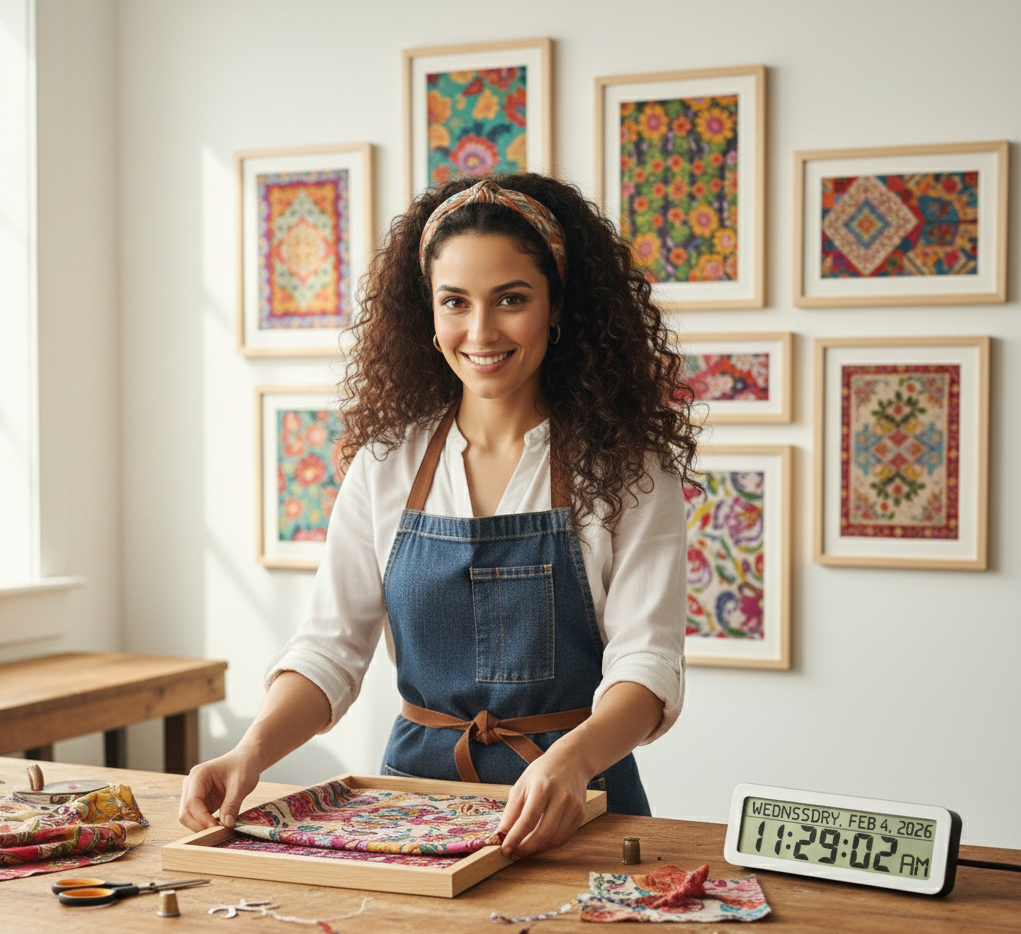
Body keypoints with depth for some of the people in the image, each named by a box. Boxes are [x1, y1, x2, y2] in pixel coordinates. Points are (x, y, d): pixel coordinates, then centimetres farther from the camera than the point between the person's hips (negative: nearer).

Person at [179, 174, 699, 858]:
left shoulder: (625, 466, -3)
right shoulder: (388, 462, 6)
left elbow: (647, 662, -10)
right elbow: (331, 647, 4)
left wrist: (570, 760, -31)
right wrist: (253, 750, -15)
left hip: (573, 806, -3)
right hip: (417, 784, 3)